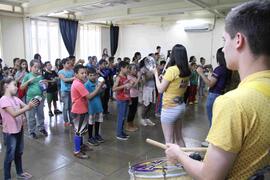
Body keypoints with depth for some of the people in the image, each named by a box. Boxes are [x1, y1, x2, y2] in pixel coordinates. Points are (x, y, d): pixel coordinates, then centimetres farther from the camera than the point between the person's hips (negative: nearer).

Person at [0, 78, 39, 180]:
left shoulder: (15, 98, 6)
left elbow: (25, 107, 2)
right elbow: (14, 113, -28)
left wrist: (32, 104, -18)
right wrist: (28, 107, -32)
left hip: (19, 129, 8)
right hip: (10, 132, -8)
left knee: (19, 153, 20)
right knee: (10, 155, 5)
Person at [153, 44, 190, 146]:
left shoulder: (172, 70, -19)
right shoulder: (186, 71, 2)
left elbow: (160, 89, -13)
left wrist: (156, 74, -1)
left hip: (169, 108, -8)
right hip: (181, 106, 8)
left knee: (169, 141, 4)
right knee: (179, 138, 21)